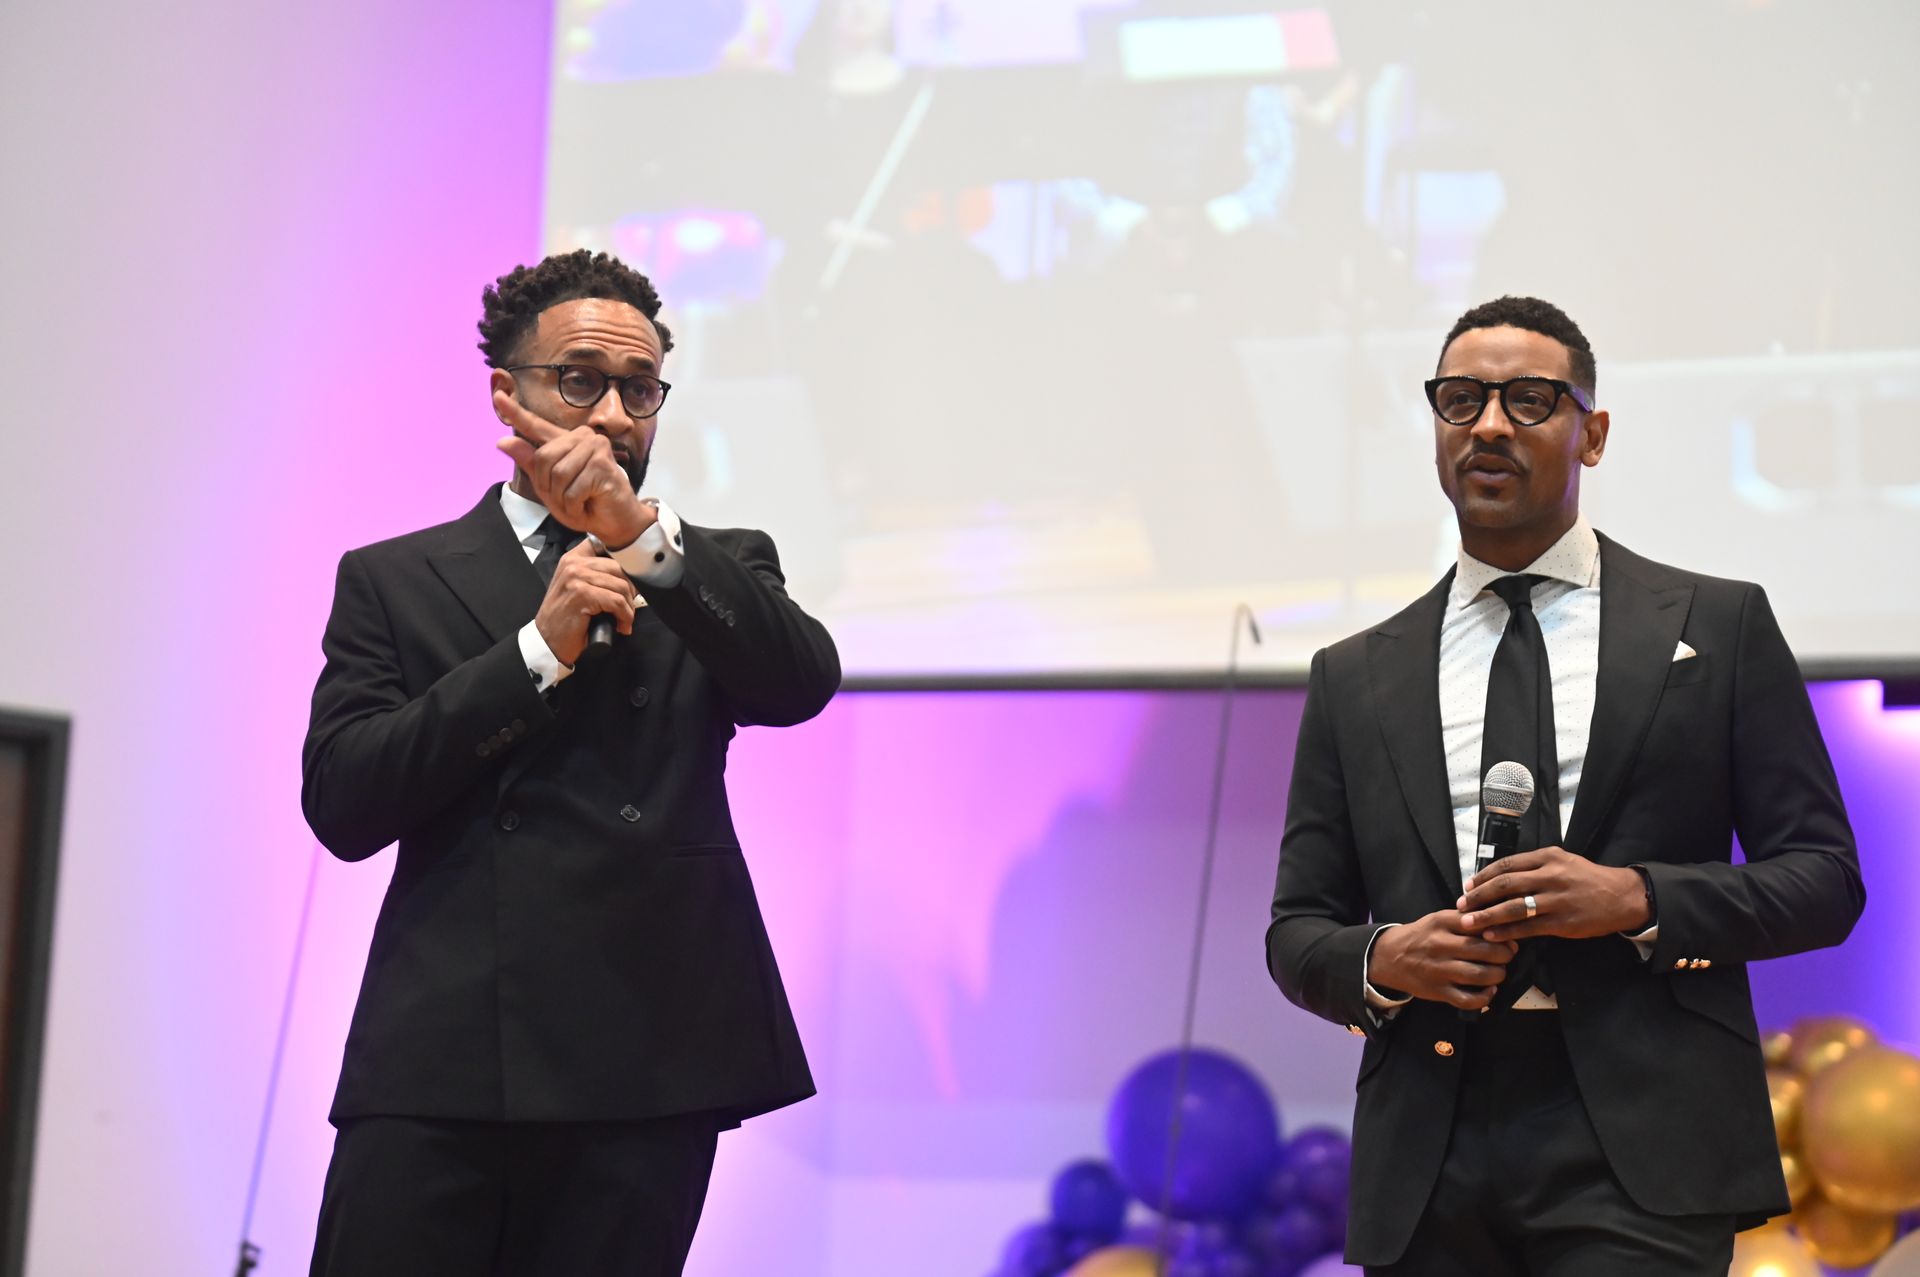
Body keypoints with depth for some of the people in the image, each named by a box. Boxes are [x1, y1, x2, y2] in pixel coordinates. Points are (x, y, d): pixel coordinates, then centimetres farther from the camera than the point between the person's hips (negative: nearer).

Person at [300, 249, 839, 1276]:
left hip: (643, 1067, 1)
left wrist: (643, 530, -16)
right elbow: (343, 802, 0)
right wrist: (541, 646, -7)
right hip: (438, 1064, -1)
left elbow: (801, 683, -4)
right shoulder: (393, 581, 14)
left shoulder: (716, 569, 17)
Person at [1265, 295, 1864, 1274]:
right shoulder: (1353, 679, 16)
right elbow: (1297, 929, 16)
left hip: (1637, 1160, -3)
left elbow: (1823, 879, 5)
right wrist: (1381, 961, -6)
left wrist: (1636, 898, -10)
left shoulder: (1718, 625, 10)